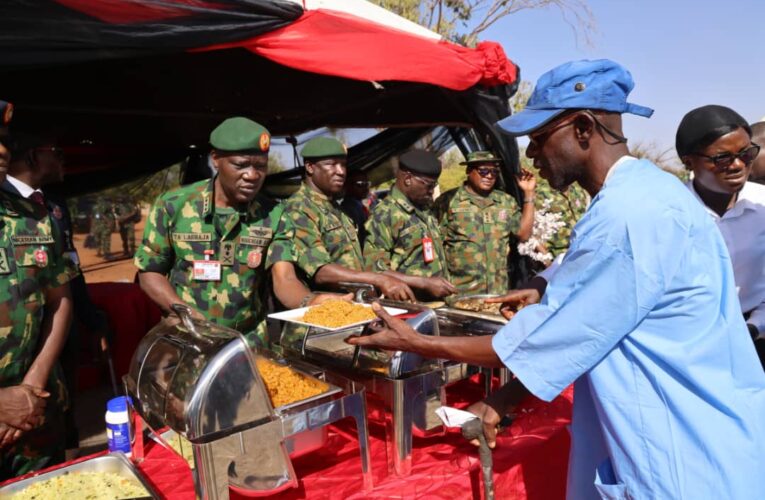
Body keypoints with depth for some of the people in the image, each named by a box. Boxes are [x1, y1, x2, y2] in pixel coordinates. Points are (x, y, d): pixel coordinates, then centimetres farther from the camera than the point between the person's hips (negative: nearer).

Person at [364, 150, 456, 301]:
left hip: (436, 303, 7)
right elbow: (375, 270, -16)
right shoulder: (384, 214, -10)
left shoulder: (425, 211, 15)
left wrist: (446, 288, 12)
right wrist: (425, 283, -17)